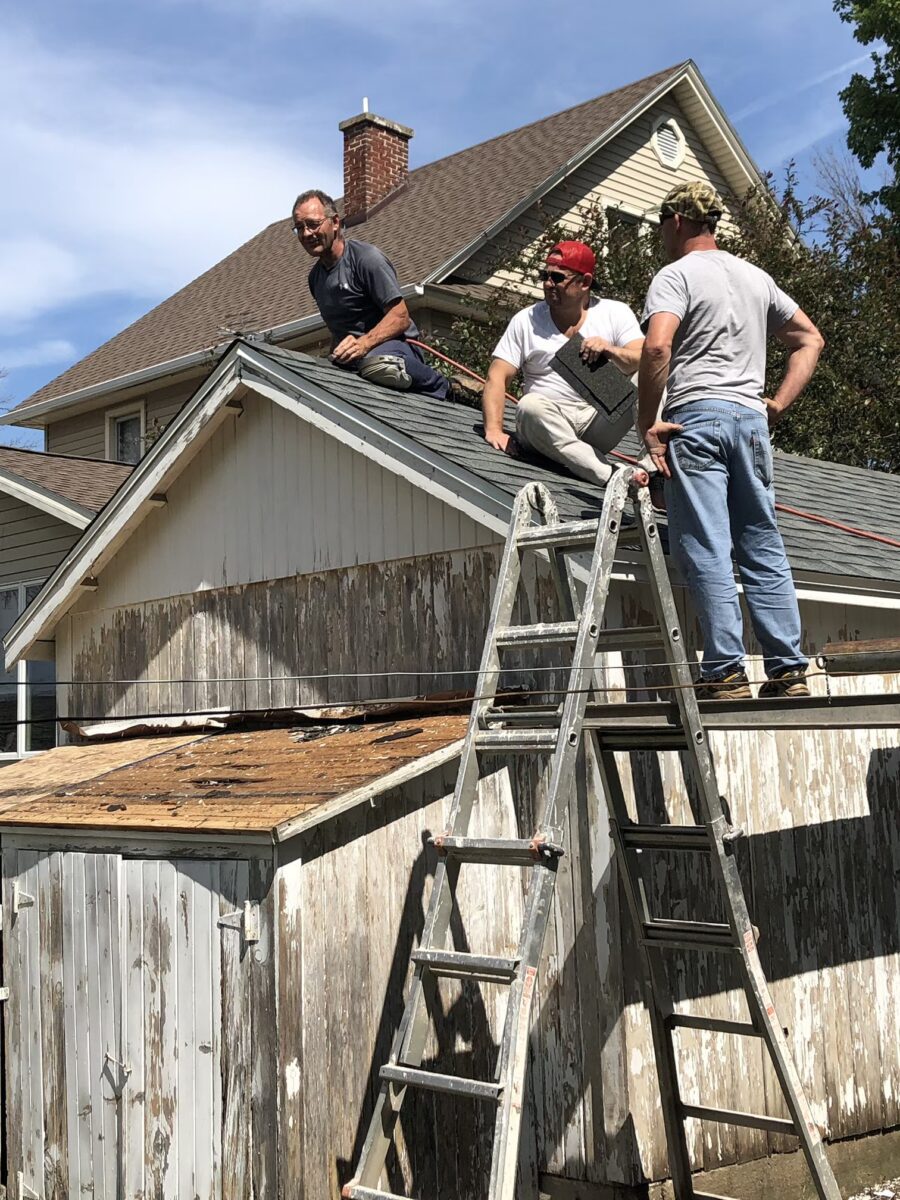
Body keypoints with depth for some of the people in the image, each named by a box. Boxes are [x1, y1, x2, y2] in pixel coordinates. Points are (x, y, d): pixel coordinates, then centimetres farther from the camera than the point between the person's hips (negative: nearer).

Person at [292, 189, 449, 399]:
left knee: (377, 364, -45)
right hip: (346, 362, 8)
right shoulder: (315, 277, 16)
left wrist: (364, 343, -30)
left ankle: (436, 385, -12)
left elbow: (401, 317, -17)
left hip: (391, 344, -8)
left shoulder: (366, 258, -10)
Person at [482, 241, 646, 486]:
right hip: (547, 424, 0)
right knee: (530, 406, -33)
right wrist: (494, 429, -13)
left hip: (600, 420, 0)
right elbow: (497, 378, 3)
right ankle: (616, 478, -44)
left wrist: (611, 351, -31)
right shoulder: (526, 321, 9)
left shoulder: (616, 314, 5)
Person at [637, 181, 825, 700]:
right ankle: (790, 671, 5)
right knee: (765, 549, 7)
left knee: (707, 551, -6)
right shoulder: (756, 277, 20)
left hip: (696, 417, -6)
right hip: (751, 417, 6)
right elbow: (810, 339, 22)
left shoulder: (677, 274, -1)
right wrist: (778, 405, 16)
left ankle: (726, 673, -10)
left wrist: (648, 423, -11)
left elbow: (657, 347, -18)